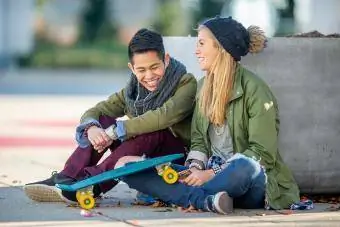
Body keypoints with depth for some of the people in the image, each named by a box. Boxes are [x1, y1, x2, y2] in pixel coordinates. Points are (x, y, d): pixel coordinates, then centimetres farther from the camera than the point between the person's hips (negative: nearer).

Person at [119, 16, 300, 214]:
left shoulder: (254, 88, -9)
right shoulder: (204, 87, 13)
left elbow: (262, 153, -14)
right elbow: (199, 140, 12)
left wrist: (211, 174, -19)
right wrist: (195, 168, -10)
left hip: (252, 185, -6)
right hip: (211, 174, 6)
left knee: (244, 167, -44)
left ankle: (185, 196, -18)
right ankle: (209, 201, -31)